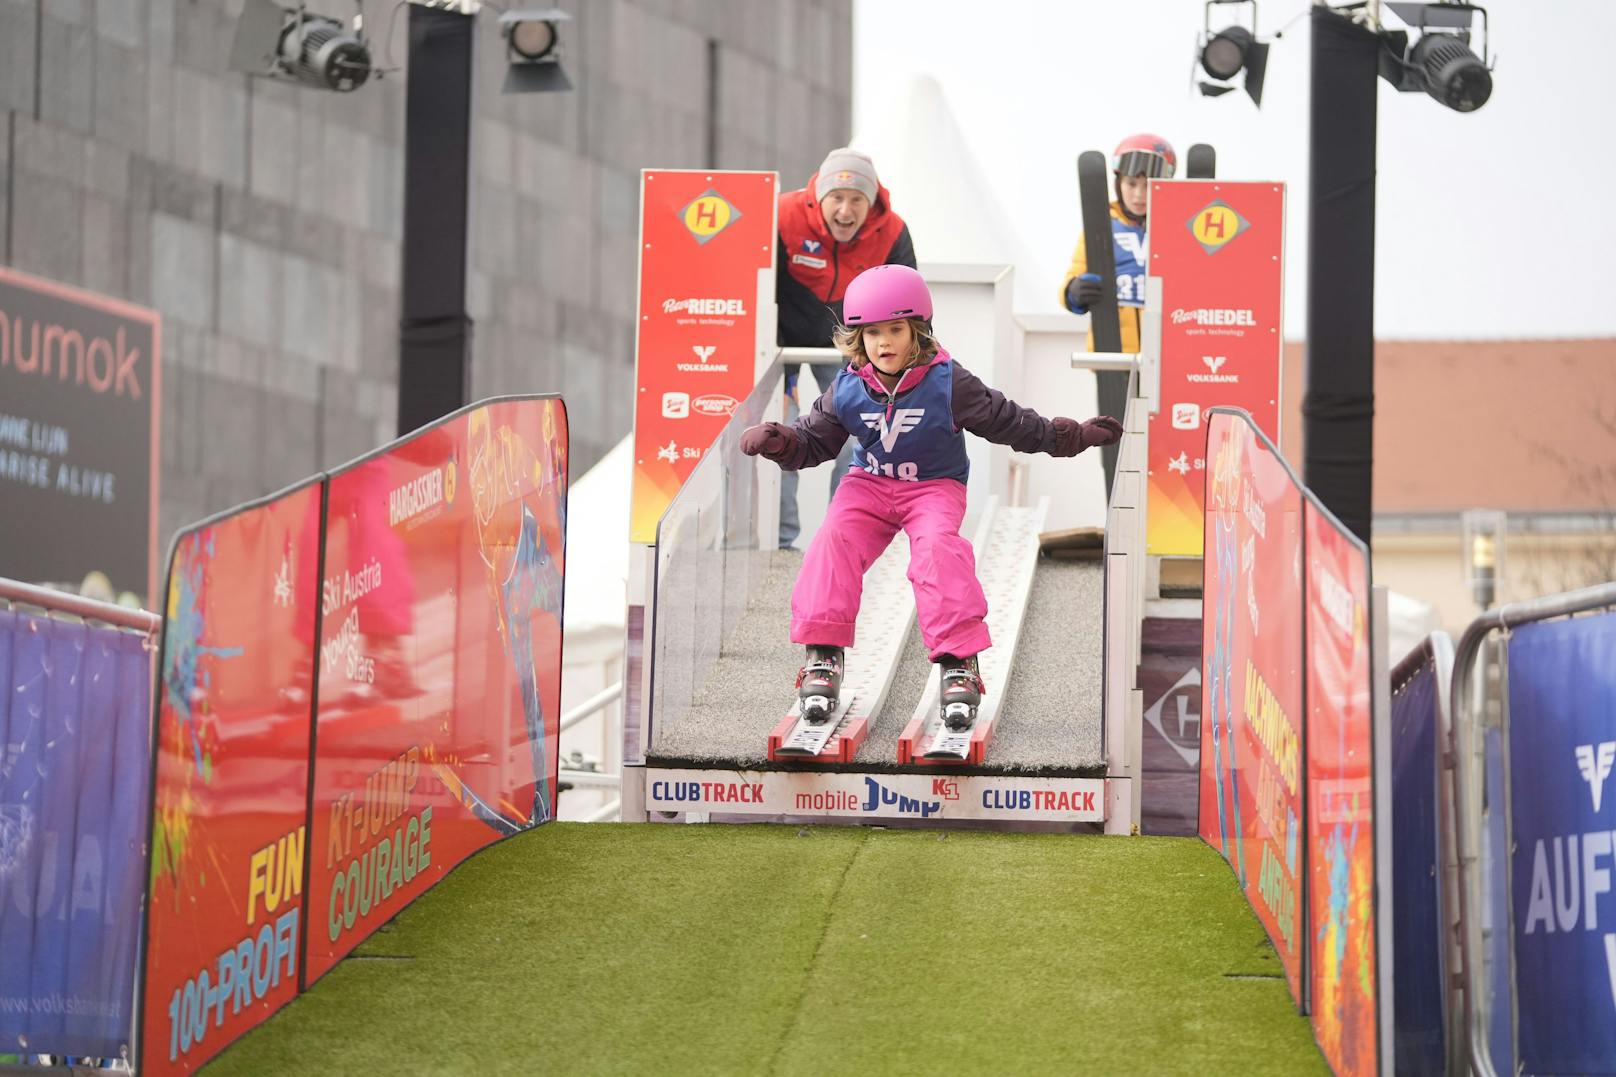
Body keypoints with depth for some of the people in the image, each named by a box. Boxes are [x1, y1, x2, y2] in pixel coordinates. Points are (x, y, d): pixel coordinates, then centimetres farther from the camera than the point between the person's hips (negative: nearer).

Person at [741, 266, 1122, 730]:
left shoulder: (947, 383, -14)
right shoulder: (848, 390, -6)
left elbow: (1009, 422, -5)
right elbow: (814, 441, 6)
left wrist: (1075, 435, -6)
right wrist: (780, 442, -17)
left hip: (935, 486, -3)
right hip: (869, 483, 3)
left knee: (937, 546, -32)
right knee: (835, 539, -25)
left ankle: (959, 661, -30)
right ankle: (822, 654, -22)